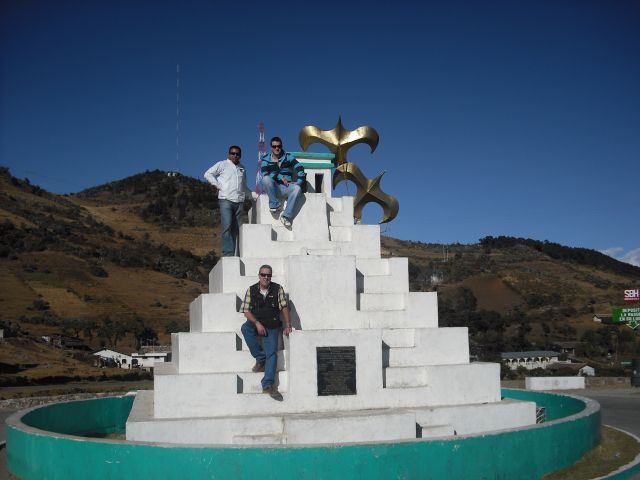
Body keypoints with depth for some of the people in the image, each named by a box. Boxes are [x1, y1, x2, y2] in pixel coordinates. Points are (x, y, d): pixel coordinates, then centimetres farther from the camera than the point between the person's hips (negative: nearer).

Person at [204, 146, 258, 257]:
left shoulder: (242, 168, 24)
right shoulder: (222, 165, 9)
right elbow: (208, 174, 5)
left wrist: (253, 195, 22)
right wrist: (218, 185, -3)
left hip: (239, 202, 5)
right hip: (226, 200, -5)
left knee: (236, 229, 2)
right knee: (226, 227, -15)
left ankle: (233, 254, 4)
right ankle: (227, 254, -19)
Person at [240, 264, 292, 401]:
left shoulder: (277, 289, 0)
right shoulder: (251, 290, 0)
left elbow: (284, 307, -2)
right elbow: (246, 310, -4)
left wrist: (287, 326, -13)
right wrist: (257, 323, -18)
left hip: (272, 326, -1)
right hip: (255, 323, 1)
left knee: (272, 353, -19)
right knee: (245, 328, -33)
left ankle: (268, 384, -24)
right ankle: (260, 358, -19)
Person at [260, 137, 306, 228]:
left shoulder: (288, 157, 11)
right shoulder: (266, 159, 8)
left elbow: (300, 168, 1)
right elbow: (265, 173, -9)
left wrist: (298, 182, -14)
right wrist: (281, 178, -15)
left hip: (286, 187, 1)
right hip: (273, 188, -1)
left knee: (297, 188, -33)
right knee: (266, 179, -34)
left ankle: (286, 216, -32)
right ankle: (274, 204, -22)